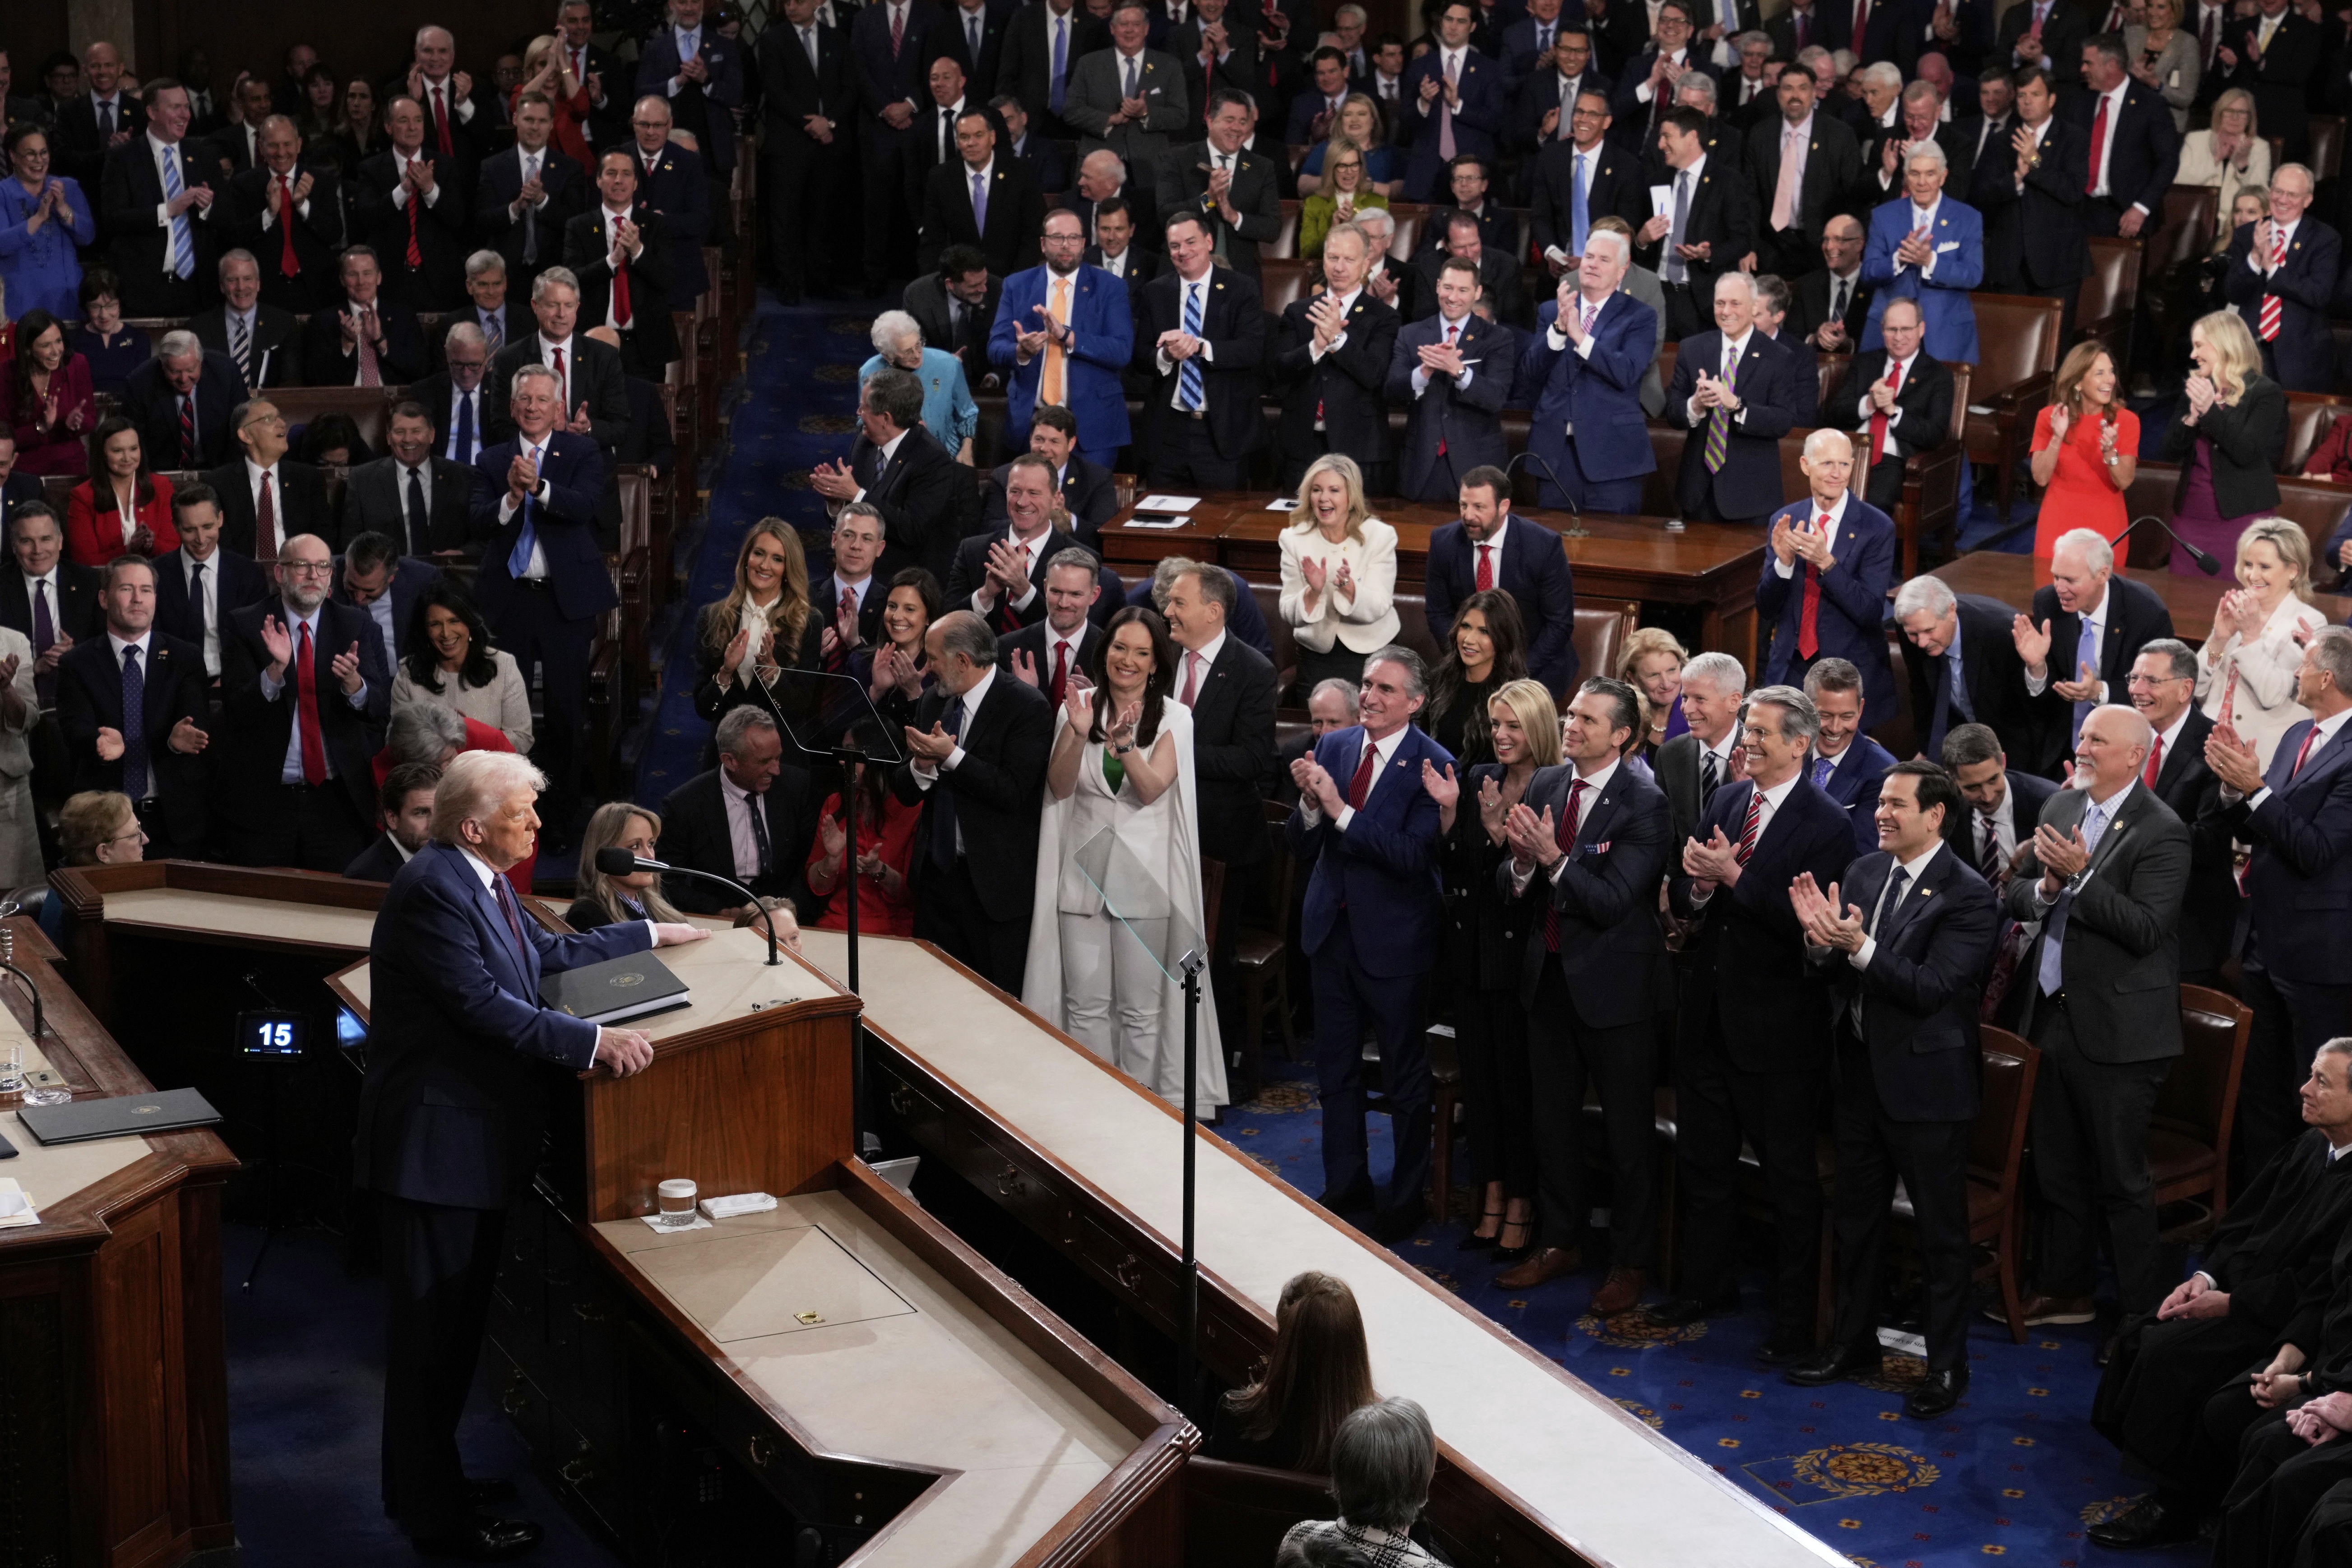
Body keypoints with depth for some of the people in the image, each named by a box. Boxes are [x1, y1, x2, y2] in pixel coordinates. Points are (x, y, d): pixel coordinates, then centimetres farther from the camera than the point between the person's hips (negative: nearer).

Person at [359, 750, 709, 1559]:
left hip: (477, 1135, 10)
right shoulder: (432, 889, -22)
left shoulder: (480, 879, 10)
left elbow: (547, 954, 24)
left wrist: (649, 935, 27)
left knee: (457, 1320, 19)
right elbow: (484, 1005, -27)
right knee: (431, 1329, 0)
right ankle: (436, 1513, 9)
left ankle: (423, 1482, 32)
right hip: (437, 1144, -10)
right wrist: (594, 1042, -28)